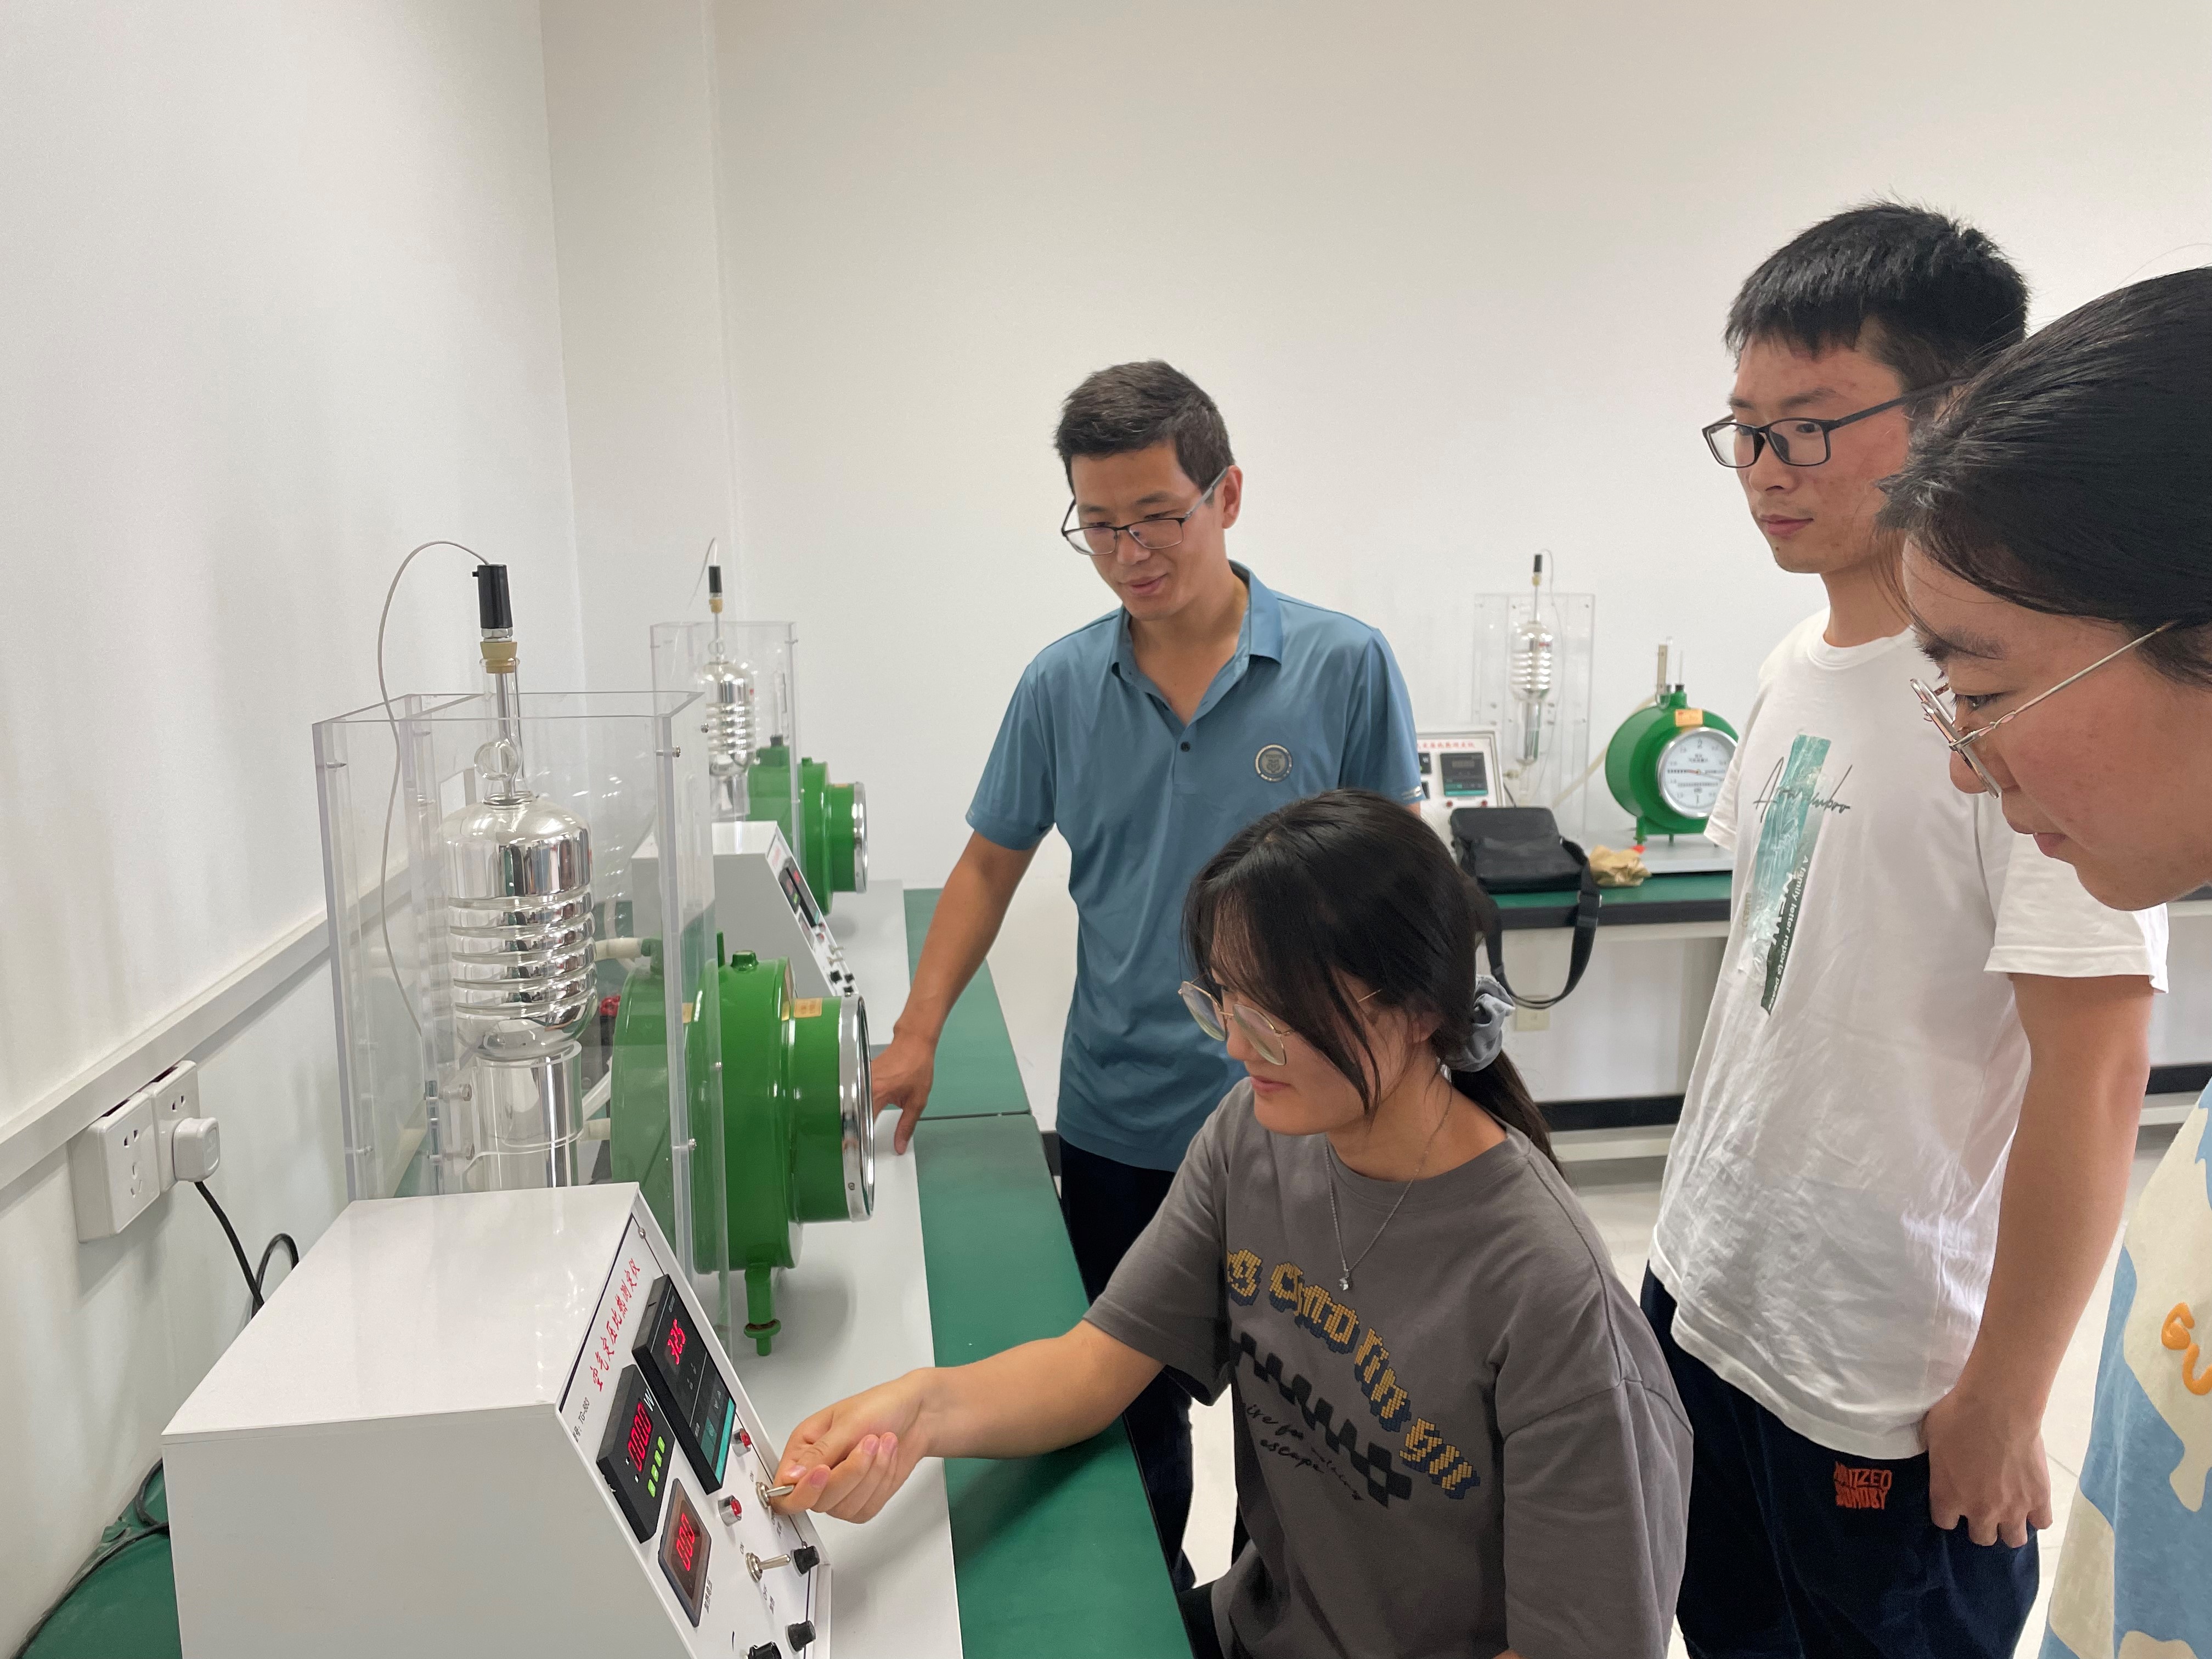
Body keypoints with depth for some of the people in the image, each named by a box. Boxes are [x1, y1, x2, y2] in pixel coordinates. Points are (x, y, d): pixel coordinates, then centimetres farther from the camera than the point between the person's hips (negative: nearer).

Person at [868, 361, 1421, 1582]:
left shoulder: (1343, 667, -9)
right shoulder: (1062, 685, -1)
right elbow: (991, 864, 8)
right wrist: (917, 1038, -3)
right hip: (1115, 1126, 3)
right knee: (1129, 1405, 19)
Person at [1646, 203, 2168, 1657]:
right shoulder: (1802, 663, 4)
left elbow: (2094, 1081, -20)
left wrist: (2004, 1401, -14)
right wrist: (1702, 1217, 15)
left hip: (1886, 1388, -7)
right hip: (1706, 1294, 7)